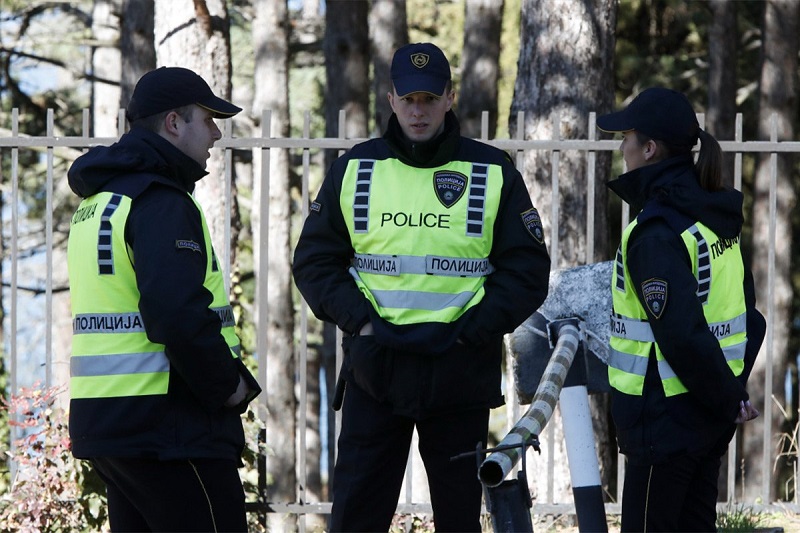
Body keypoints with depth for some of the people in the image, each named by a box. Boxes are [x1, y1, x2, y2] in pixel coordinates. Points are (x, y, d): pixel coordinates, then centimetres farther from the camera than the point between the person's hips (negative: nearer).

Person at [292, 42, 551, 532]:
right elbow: (314, 261, 8)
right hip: (374, 368, 1)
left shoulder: (493, 173, 2)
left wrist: (473, 330, -10)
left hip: (460, 375, -1)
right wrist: (360, 320, -7)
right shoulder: (354, 169, 6)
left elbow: (528, 271, 1)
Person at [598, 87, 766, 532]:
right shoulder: (718, 218, 9)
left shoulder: (657, 232, -20)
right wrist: (734, 392, 11)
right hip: (710, 417, 9)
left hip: (667, 419, -9)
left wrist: (726, 398, -14)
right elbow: (747, 314, 14)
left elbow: (681, 334, -25)